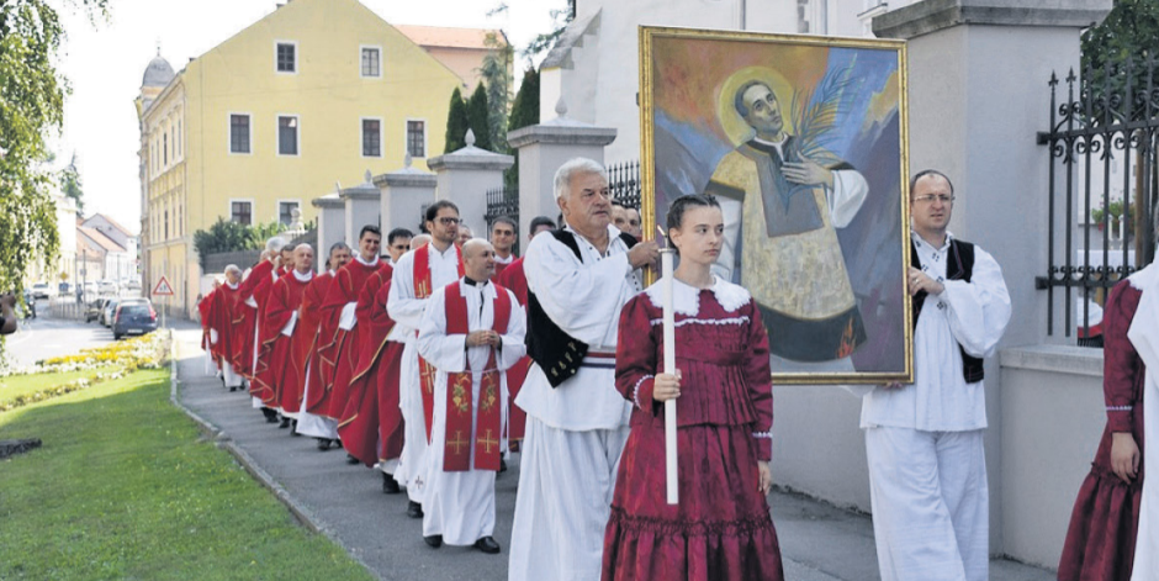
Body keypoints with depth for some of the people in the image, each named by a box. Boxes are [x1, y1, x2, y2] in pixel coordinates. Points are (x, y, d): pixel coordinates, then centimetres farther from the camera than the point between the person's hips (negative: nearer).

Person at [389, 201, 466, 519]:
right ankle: (419, 490, 8)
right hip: (422, 348, -1)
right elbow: (395, 307, 1)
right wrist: (430, 305, -12)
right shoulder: (410, 262, 6)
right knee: (420, 417, 0)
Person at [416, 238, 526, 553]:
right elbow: (427, 341, -7)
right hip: (453, 384, -3)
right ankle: (436, 525, 17)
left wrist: (499, 341, -14)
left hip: (491, 385, 3)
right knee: (447, 456, 1)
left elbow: (521, 343, 7)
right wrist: (466, 340, -17)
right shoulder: (443, 296, -2)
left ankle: (480, 529, 14)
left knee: (485, 457, 4)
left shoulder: (507, 298, 7)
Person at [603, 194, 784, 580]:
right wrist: (652, 389, -23)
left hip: (731, 451, 4)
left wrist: (762, 453, 8)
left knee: (732, 548, 4)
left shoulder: (742, 304, 10)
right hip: (665, 448, -3)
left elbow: (759, 384, 11)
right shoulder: (647, 305, -2)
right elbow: (628, 375, 0)